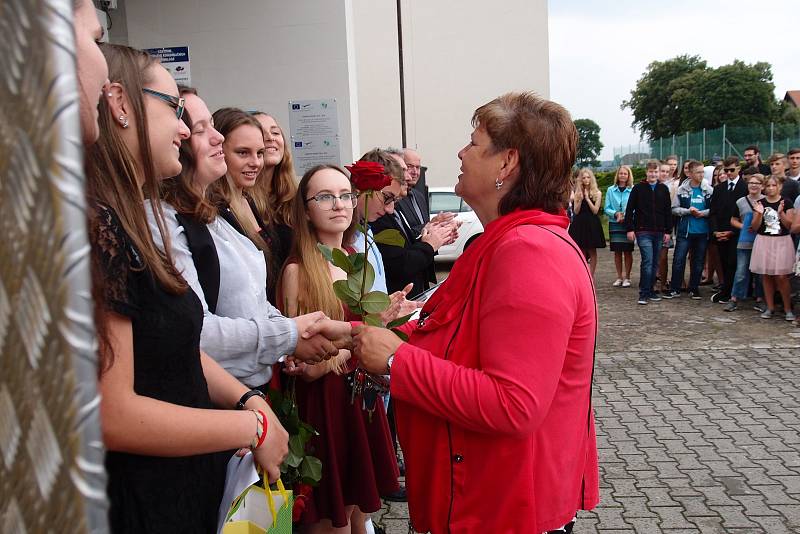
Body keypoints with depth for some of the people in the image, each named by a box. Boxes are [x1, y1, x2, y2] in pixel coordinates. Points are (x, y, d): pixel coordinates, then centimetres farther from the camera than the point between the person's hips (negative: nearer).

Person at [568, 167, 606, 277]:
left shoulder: (597, 193, 2)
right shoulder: (577, 193, 8)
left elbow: (595, 210, -7)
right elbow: (576, 211, 1)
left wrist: (587, 198, -13)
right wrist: (580, 199, -13)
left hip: (592, 224, -2)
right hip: (580, 224, 2)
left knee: (592, 252, 0)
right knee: (582, 252, 5)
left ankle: (591, 276, 3)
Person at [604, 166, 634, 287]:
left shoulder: (633, 190, -3)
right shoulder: (611, 190, 4)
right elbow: (607, 209, 3)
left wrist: (625, 216, -17)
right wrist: (616, 213, -15)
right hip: (614, 224, 2)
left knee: (628, 251, 3)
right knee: (617, 251, 7)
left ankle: (627, 277, 13)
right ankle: (619, 277, 17)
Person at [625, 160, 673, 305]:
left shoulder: (663, 189, 9)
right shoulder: (638, 188, 0)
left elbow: (668, 211, 11)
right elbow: (629, 210, 0)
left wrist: (668, 231, 6)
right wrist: (629, 229, -6)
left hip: (659, 232, 4)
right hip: (643, 231, -4)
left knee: (654, 263, 8)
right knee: (647, 261, -12)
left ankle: (650, 291, 18)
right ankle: (644, 293, -7)